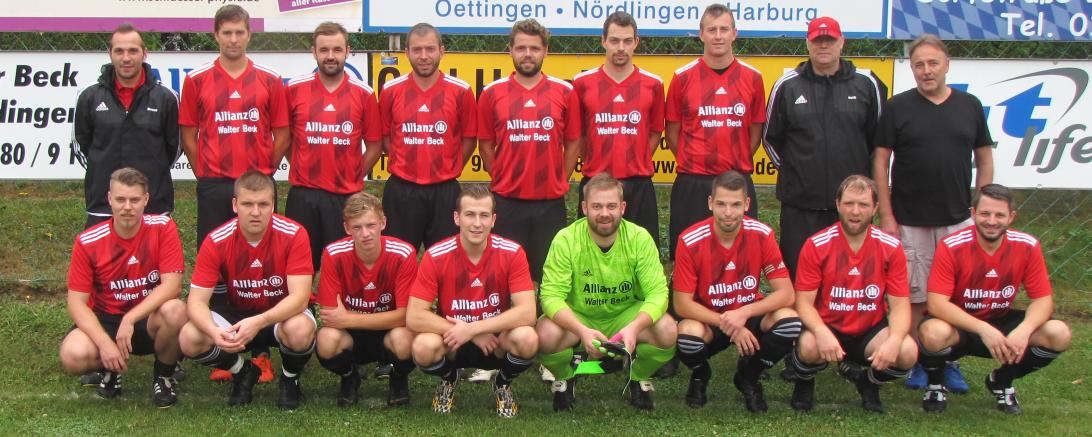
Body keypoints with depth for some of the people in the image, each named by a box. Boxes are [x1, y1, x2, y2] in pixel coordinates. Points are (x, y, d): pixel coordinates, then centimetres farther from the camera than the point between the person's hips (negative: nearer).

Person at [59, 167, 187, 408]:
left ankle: (163, 376, -4)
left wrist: (130, 319, -27)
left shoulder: (163, 227, -12)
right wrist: (105, 343, -25)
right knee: (73, 355, -31)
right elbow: (77, 302, -10)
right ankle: (110, 369, 9)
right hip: (105, 320, 1)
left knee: (175, 311, -35)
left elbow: (172, 284, -19)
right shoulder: (88, 242, -10)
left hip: (149, 319, 0)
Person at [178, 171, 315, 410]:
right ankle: (243, 373, 7)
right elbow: (196, 300, -17)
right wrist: (214, 331, -40)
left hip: (283, 315, -2)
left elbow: (299, 297, -27)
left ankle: (290, 380, -1)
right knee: (189, 339, -25)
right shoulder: (216, 241, -16)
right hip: (237, 314, 2)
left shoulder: (293, 234, -22)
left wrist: (259, 322, -44)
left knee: (300, 330, -38)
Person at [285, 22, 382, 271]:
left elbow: (374, 145, 7)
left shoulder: (363, 94, 2)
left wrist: (354, 177, 3)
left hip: (346, 197, 0)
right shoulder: (294, 89, 2)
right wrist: (302, 167, 6)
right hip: (302, 195, 0)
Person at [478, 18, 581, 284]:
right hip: (506, 202, 0)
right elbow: (485, 145, 8)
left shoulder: (565, 92, 3)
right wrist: (502, 179, 6)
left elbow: (573, 143, 9)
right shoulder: (492, 93, 2)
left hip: (551, 202, 0)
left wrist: (560, 182, 5)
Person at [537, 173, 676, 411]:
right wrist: (582, 331, -41)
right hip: (578, 318, -1)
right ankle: (564, 379, 4)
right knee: (546, 335, -34)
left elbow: (658, 292, -18)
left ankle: (639, 378, 7)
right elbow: (551, 296, -23)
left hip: (626, 315, 1)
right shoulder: (566, 240, -18)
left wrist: (634, 327, -38)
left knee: (668, 331, -28)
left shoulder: (640, 238, -13)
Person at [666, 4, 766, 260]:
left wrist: (738, 163, 9)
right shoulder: (683, 77, 0)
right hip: (692, 185, -1)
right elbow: (672, 133, 7)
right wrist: (693, 163, 7)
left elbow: (755, 132, 13)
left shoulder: (752, 78, 4)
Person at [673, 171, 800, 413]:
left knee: (790, 322, -28)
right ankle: (700, 375, 4)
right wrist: (727, 324, -26)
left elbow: (786, 294, -15)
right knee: (688, 335, -36)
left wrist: (744, 313, -30)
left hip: (749, 316, 2)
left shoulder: (761, 234, -15)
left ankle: (748, 377, 2)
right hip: (707, 320, -2)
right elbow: (682, 304, -16)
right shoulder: (690, 241, -19)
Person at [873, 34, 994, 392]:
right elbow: (881, 161, 0)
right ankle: (916, 362, 16)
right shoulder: (898, 107, 0)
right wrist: (886, 215, -6)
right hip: (910, 222, -2)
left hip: (959, 221, 2)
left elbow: (984, 160, 11)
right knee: (914, 296, 4)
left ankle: (949, 362, 17)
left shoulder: (970, 106, 6)